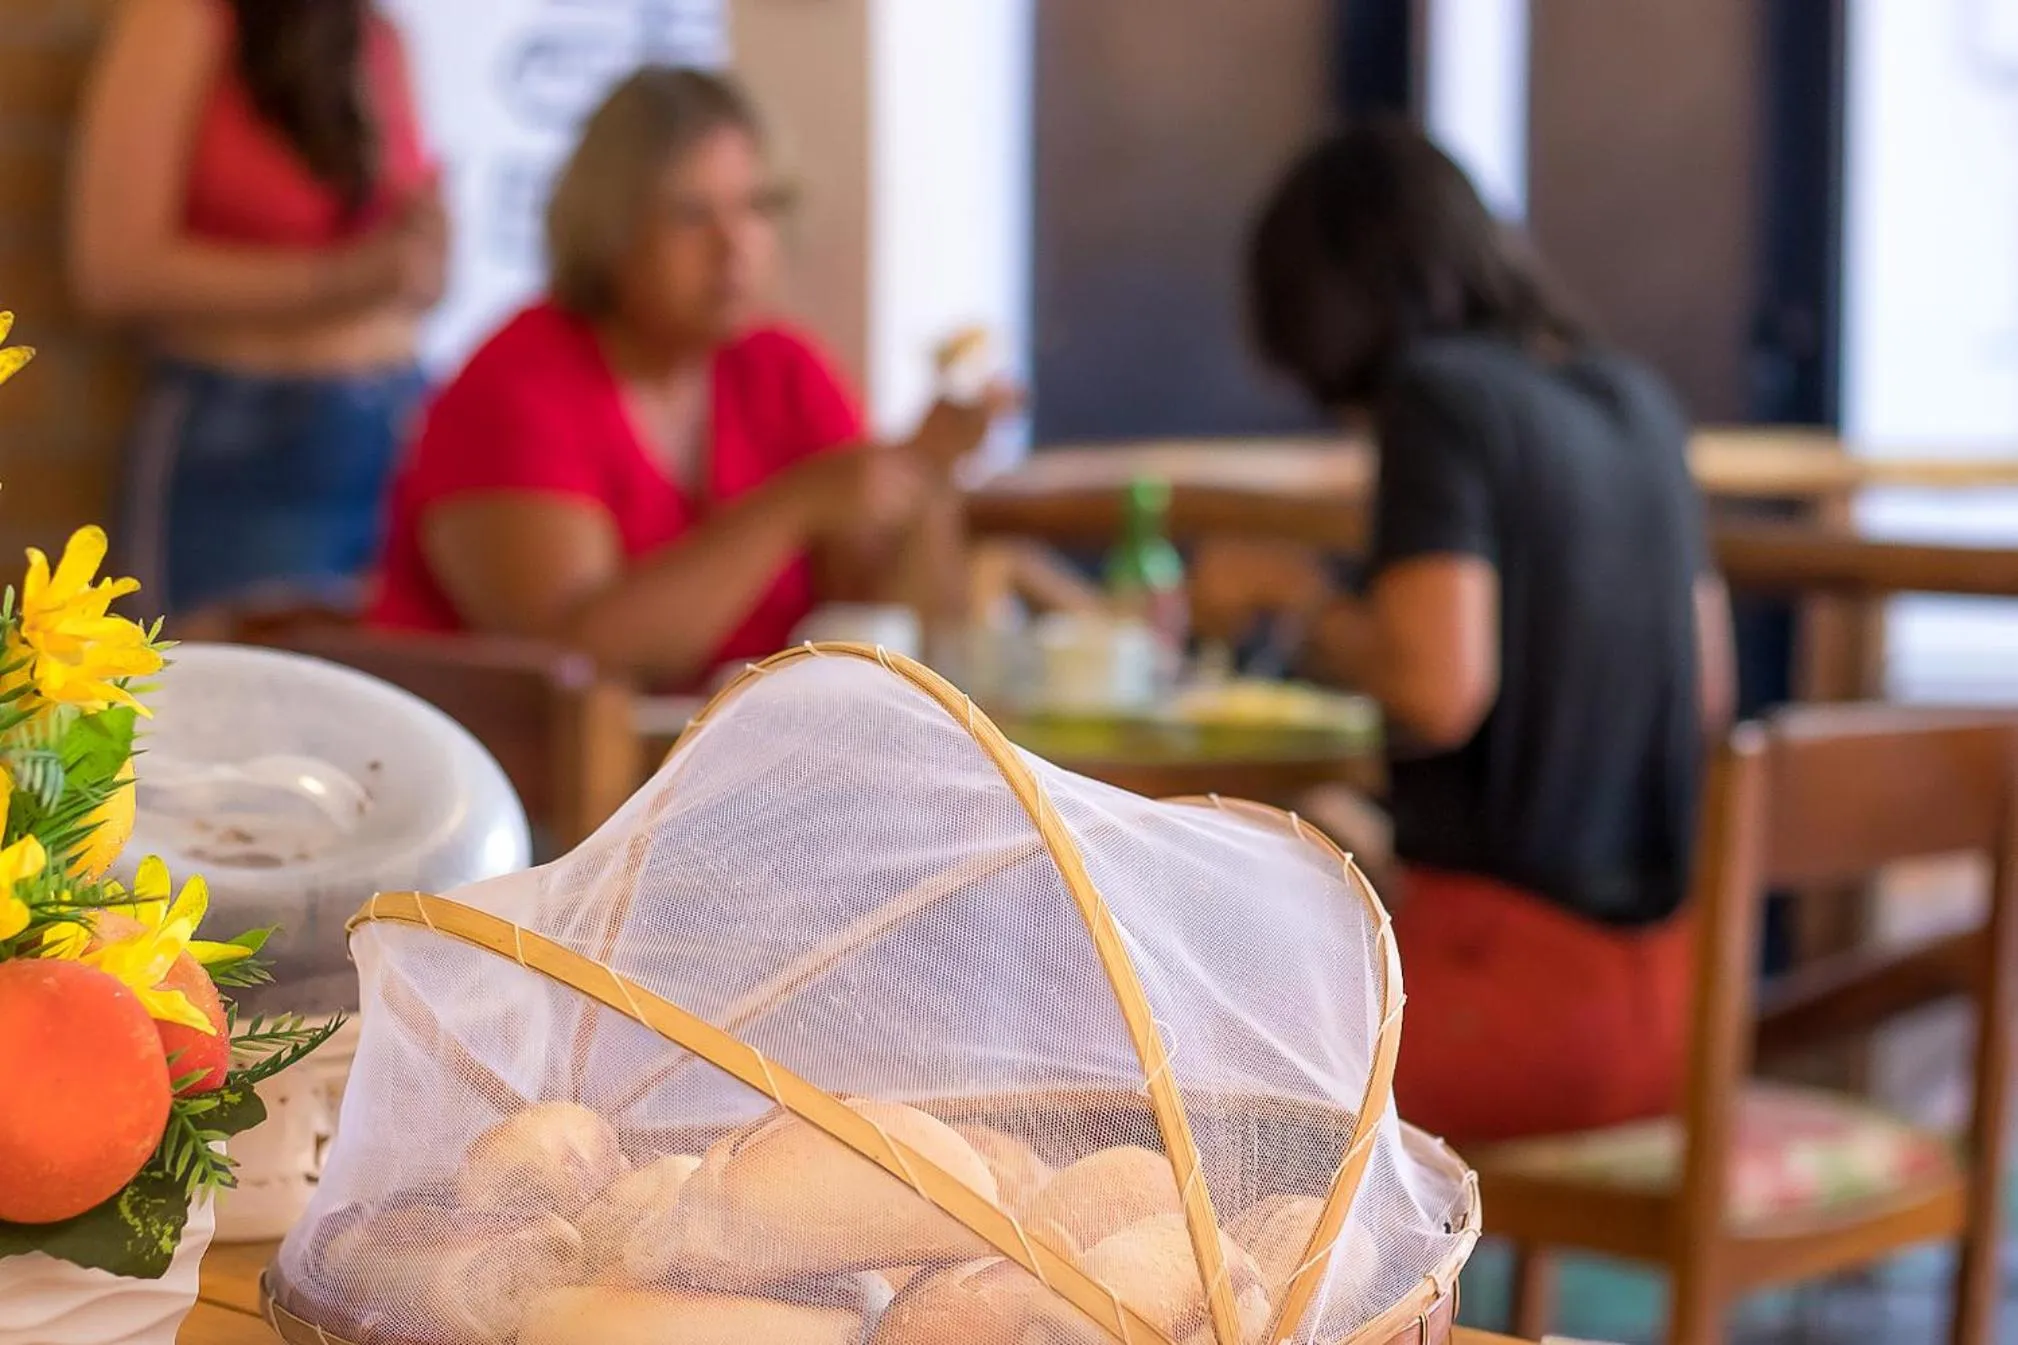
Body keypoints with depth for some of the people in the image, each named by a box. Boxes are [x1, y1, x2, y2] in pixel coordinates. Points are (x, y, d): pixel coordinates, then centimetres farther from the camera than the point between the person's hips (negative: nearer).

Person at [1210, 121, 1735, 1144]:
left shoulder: (1439, 393, -12)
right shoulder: (1636, 402, 8)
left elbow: (1438, 687, -22)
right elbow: (1706, 686, 15)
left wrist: (1296, 591, -5)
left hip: (1519, 972, -7)